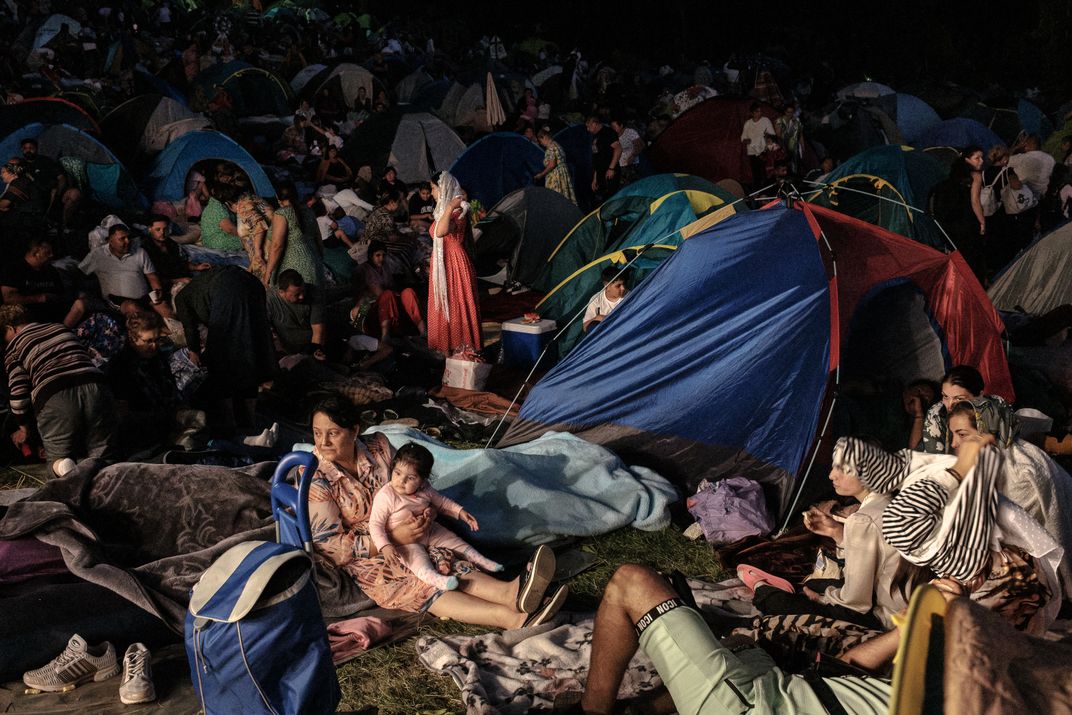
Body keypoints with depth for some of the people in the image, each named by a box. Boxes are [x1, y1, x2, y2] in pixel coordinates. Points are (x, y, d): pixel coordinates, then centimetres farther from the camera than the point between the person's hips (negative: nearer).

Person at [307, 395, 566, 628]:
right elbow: (331, 546, -17)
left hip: (399, 532, 5)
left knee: (446, 564, -22)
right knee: (418, 586, -29)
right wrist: (394, 537, -23)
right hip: (359, 559, -5)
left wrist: (426, 512, -12)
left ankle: (511, 593, -48)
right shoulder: (314, 480, -17)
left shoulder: (377, 446, -4)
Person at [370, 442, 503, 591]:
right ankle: (434, 578, -60)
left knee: (455, 541, 4)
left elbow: (442, 502, 13)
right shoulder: (385, 496, -23)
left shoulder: (425, 490, -6)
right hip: (404, 541, -7)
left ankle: (482, 561, 14)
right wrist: (385, 546, -35)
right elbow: (375, 524, -21)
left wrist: (461, 512, 1)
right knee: (417, 556, -34)